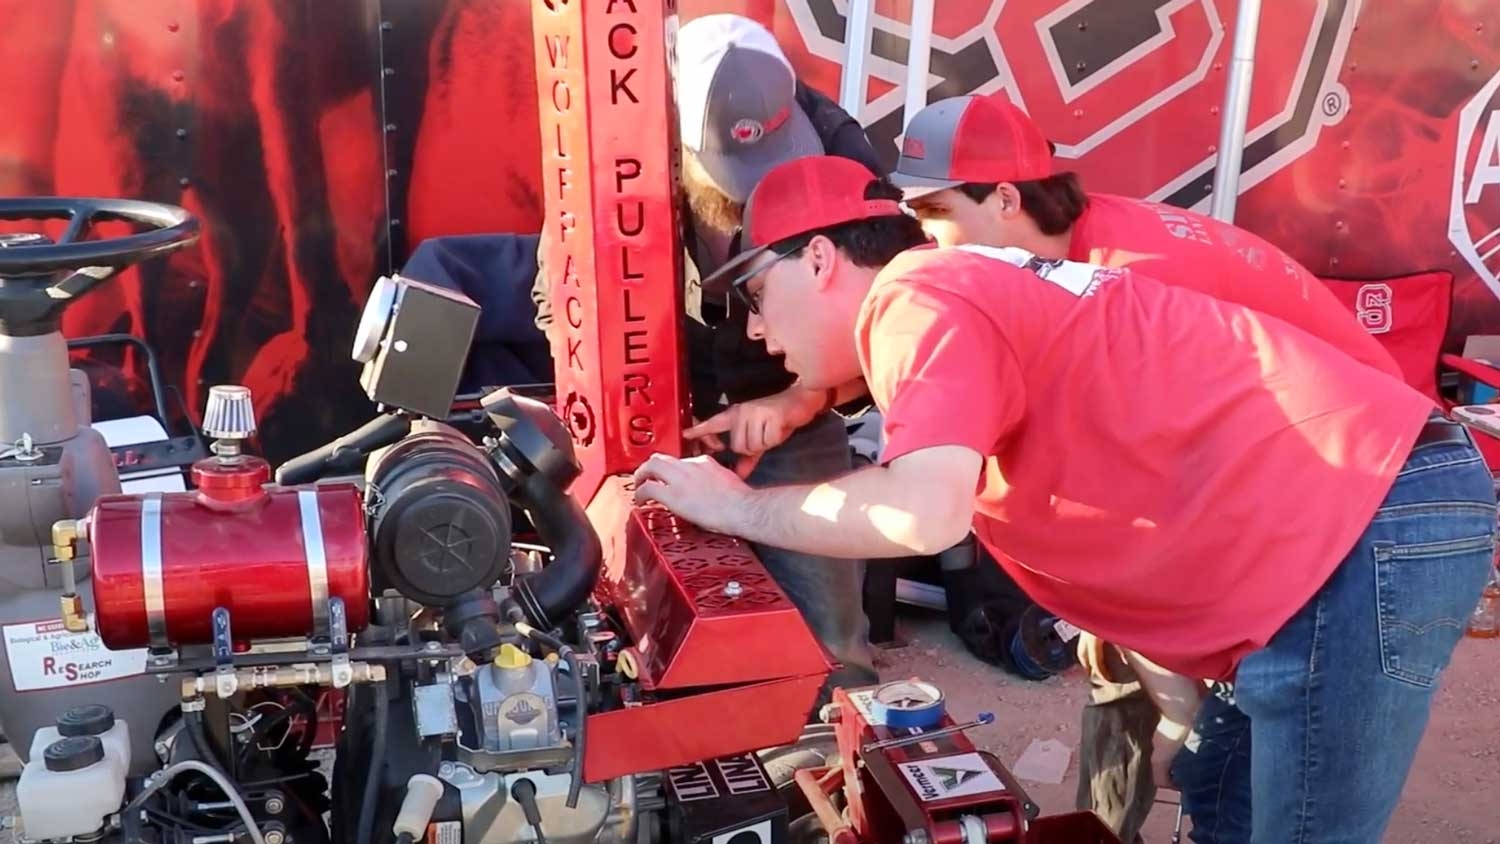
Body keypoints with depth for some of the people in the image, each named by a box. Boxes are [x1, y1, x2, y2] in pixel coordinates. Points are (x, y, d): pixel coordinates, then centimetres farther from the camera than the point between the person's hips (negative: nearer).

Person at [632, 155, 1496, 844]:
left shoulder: (917, 294, -12)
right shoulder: (963, 290, 18)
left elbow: (925, 513, -26)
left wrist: (740, 508, -10)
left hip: (1368, 523, -10)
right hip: (1377, 507, 10)